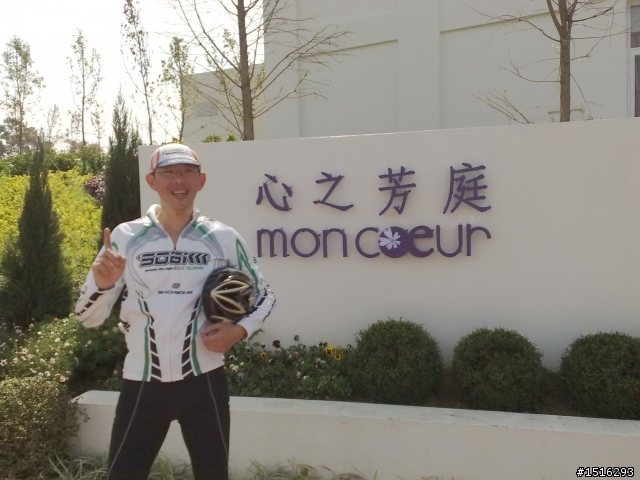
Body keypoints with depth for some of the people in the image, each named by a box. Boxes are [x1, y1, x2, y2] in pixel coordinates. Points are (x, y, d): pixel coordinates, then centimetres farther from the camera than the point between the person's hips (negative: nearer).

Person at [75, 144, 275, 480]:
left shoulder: (224, 239, -2)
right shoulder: (124, 237, -2)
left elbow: (263, 296, 10)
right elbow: (89, 317, 0)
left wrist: (239, 330, -8)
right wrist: (101, 283, -21)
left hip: (204, 380, 0)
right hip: (142, 383, 1)